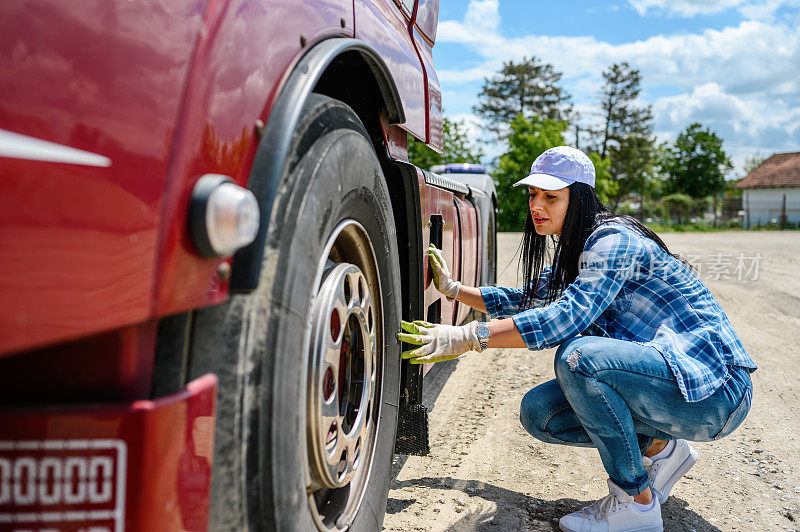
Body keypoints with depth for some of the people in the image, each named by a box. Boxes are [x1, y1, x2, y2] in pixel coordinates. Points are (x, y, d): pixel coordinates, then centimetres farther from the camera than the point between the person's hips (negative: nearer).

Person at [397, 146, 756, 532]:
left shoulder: (615, 239, -18)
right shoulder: (571, 255, 11)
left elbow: (570, 314, -33)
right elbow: (527, 301, 25)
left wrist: (466, 337, -36)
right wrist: (454, 290, 15)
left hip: (715, 388, -9)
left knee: (577, 356, -32)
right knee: (537, 412, -3)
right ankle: (659, 449, 11)